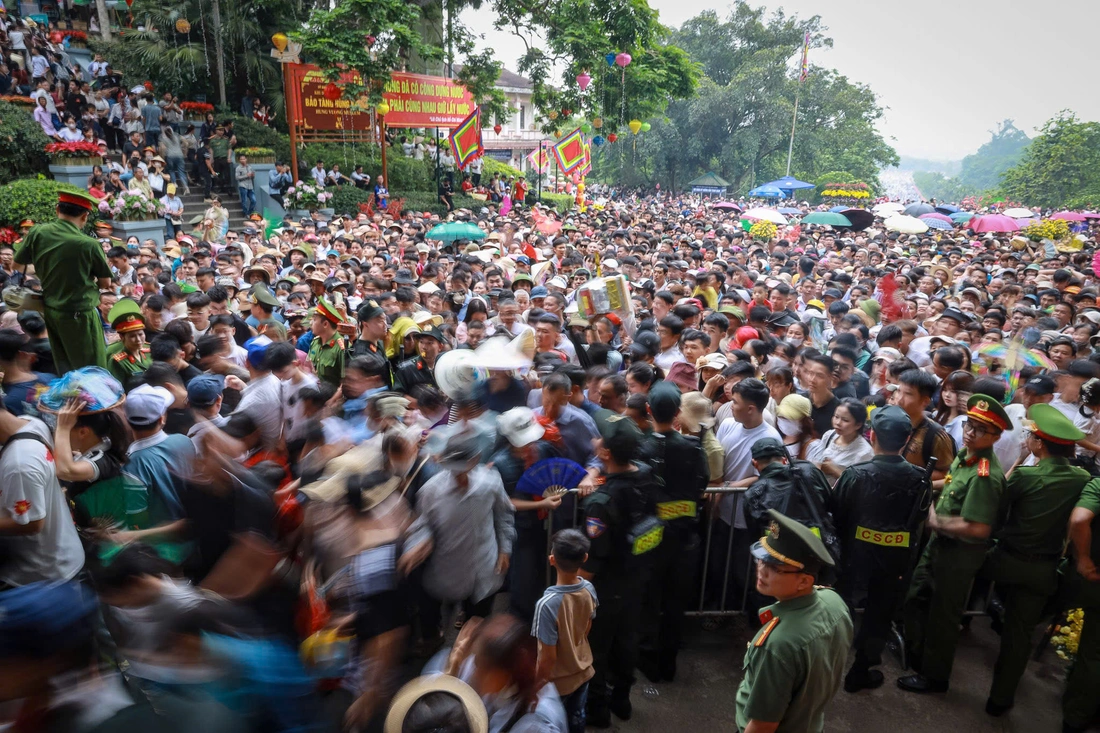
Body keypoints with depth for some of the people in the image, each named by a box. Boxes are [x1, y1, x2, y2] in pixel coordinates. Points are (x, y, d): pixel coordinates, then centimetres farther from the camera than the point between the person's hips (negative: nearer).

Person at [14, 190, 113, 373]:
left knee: (64, 370, 19)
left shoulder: (37, 233, -5)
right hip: (79, 314, -6)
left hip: (50, 310, 6)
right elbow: (106, 283, -8)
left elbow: (18, 264, 9)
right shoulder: (89, 244, -19)